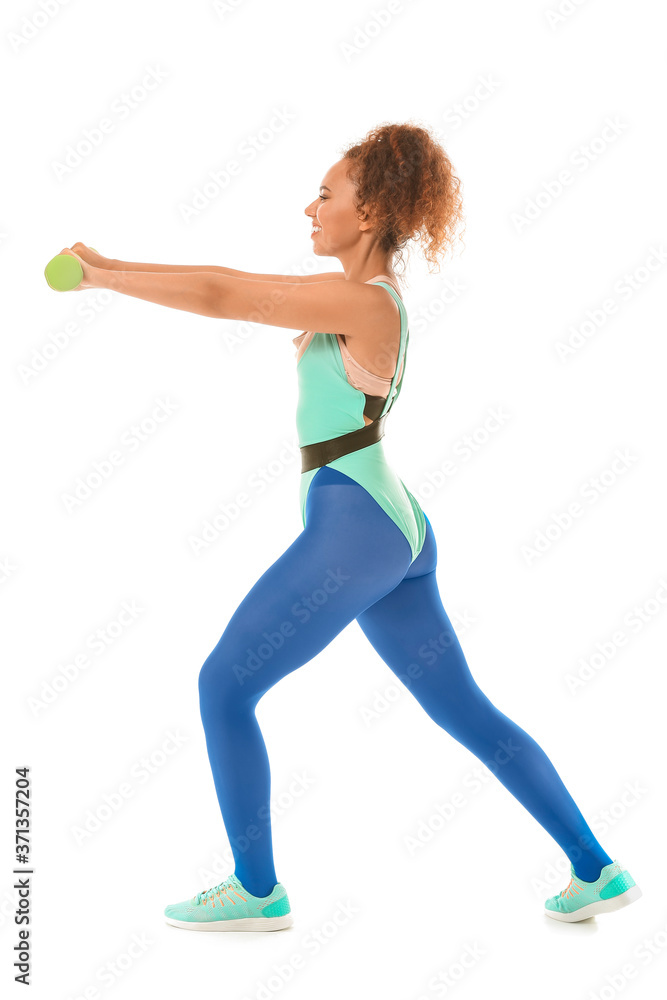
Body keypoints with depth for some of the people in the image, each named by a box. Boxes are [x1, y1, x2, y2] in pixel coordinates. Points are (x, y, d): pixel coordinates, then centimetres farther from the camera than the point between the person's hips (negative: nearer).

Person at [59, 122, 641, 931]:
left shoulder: (363, 301, -13)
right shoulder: (365, 293, 15)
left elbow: (221, 298, -16)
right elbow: (241, 284, 20)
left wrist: (103, 276, -6)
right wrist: (115, 269, 16)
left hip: (352, 530, -10)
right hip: (393, 531, 10)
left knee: (223, 687, 2)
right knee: (466, 712, 15)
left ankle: (256, 890, 14)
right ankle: (597, 871, 21)